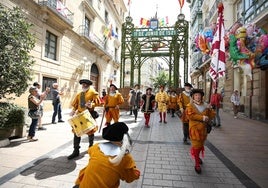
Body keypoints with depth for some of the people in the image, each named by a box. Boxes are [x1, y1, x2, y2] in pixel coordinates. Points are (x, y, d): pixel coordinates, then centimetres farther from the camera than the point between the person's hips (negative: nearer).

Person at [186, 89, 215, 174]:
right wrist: (202, 117, -23)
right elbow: (190, 115, -21)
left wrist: (209, 109, -13)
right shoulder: (190, 106, -7)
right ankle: (197, 164, 12)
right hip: (194, 129, -5)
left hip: (203, 128, 5)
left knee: (201, 145, 20)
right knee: (196, 145, -1)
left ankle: (197, 157, 45)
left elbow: (212, 115, 6)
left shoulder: (205, 105, 6)